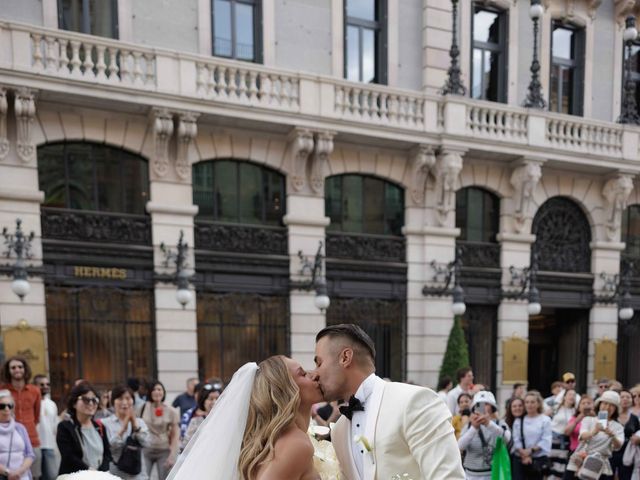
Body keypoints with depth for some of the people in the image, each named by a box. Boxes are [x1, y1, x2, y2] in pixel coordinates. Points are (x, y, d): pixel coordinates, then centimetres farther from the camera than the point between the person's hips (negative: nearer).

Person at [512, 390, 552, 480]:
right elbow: (516, 440, 0)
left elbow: (546, 441, -8)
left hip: (538, 460, -2)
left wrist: (531, 450, -17)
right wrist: (524, 454, -14)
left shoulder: (545, 420, -2)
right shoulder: (518, 420, 6)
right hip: (520, 460, 2)